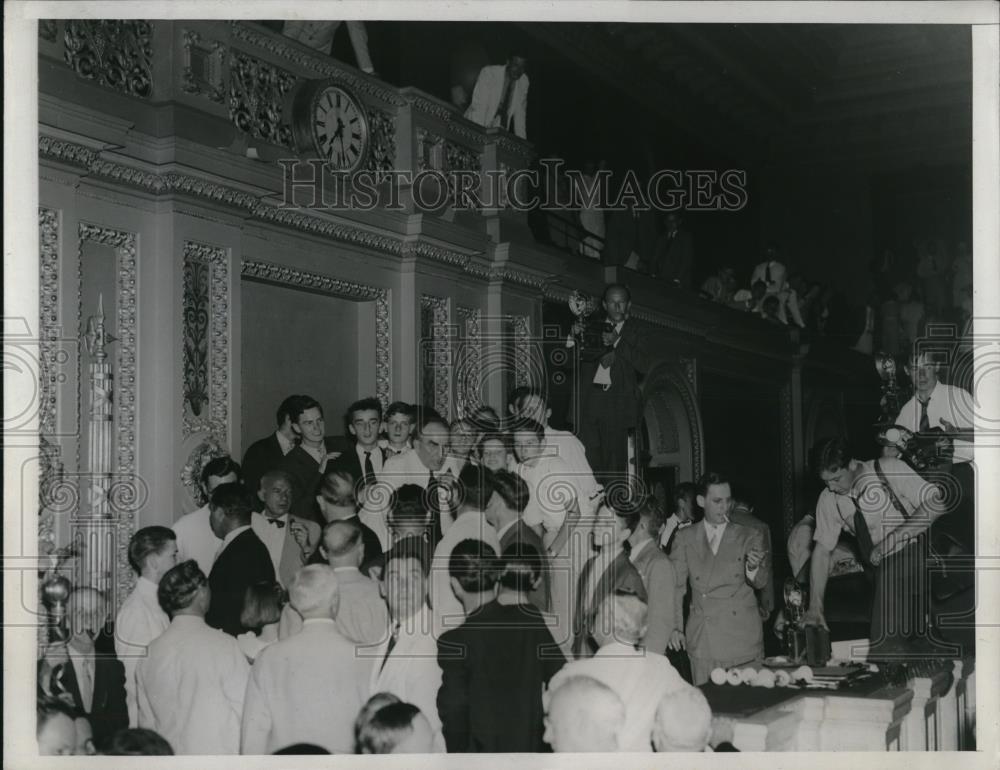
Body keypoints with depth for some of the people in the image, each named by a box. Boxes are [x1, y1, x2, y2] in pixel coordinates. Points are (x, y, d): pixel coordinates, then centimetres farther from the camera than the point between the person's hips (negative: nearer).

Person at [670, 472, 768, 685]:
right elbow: (675, 585, 8)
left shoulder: (749, 536, 7)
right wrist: (674, 627, -3)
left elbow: (759, 582, -2)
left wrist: (753, 568, -25)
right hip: (702, 641, 0)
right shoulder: (685, 538, 8)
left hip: (743, 635, 0)